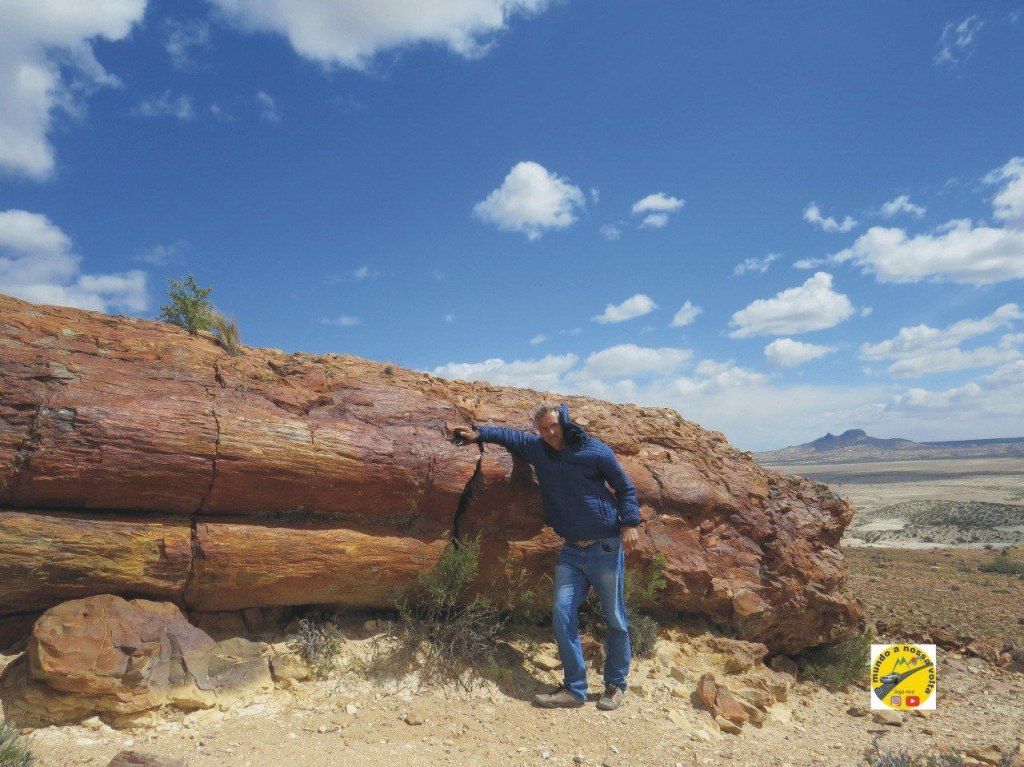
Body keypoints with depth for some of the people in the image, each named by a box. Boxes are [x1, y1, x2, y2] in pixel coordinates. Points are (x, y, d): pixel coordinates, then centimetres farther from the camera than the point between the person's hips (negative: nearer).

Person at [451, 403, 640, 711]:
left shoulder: (596, 451, -8)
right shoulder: (537, 450, 5)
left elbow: (625, 488, -1)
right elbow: (510, 435, 20)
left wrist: (629, 523, -11)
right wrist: (479, 434, 8)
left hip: (606, 548, -4)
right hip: (571, 551, 4)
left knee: (615, 619, 4)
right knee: (562, 613, -6)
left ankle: (615, 685, 20)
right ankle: (574, 689, 3)